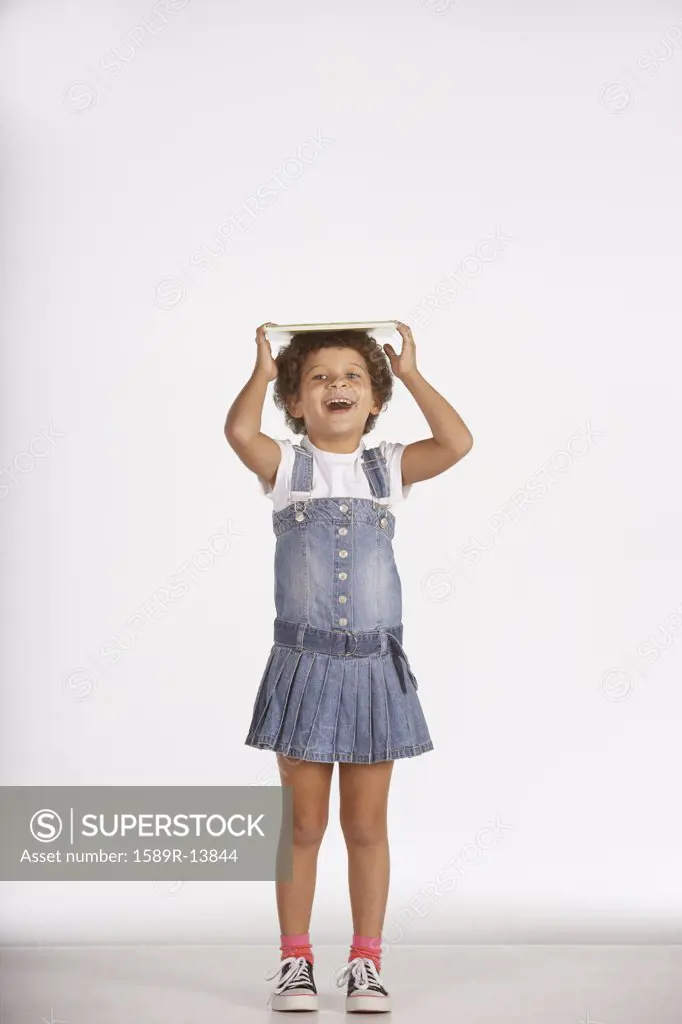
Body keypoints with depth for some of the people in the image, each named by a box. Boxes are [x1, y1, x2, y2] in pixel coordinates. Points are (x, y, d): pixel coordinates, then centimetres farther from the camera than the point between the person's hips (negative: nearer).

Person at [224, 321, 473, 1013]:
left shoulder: (388, 468, 5)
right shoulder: (287, 466, 1)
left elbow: (457, 443, -10)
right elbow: (240, 431, -20)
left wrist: (409, 372, -4)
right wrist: (263, 369, -8)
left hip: (374, 667, 1)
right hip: (304, 666, -1)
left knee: (366, 826, 9)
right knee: (303, 824, 8)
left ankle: (365, 961, 20)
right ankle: (295, 960, 20)